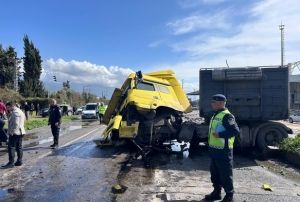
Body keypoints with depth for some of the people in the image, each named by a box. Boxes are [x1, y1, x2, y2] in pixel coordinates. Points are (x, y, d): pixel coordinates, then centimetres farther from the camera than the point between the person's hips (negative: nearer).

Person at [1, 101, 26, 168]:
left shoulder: (15, 112, -14)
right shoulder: (20, 111, 18)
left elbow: (16, 123, -22)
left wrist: (11, 132, -19)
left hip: (14, 133, -10)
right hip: (20, 132, 10)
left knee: (11, 147, -5)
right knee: (19, 147, 12)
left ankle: (11, 163, -4)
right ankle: (19, 161, 16)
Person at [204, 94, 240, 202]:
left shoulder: (226, 116, -17)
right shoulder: (215, 115, 13)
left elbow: (236, 131, -22)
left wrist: (220, 134, -24)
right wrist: (210, 144, 18)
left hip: (223, 151, -9)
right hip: (214, 150, 9)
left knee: (225, 174, 5)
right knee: (214, 173, 18)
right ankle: (216, 192, 32)